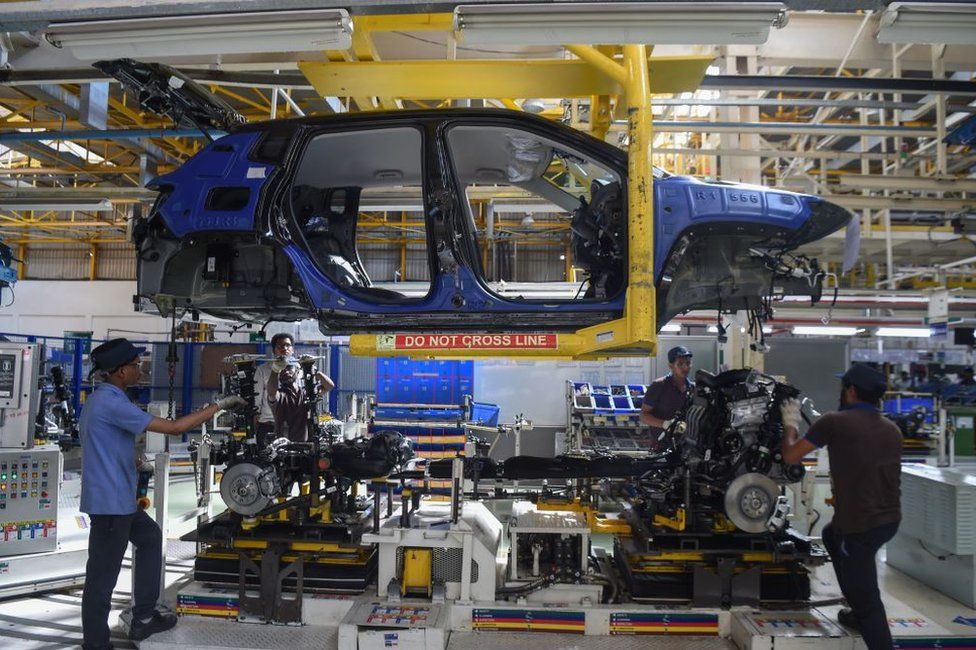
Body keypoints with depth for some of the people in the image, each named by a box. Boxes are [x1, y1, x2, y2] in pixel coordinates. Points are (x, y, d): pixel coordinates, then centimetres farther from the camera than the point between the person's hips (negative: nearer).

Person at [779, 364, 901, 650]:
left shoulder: (835, 422, -12)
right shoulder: (892, 429, 9)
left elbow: (790, 456, -6)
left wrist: (790, 424, 11)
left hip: (859, 524, -8)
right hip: (891, 519, 8)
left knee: (866, 596, 4)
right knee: (831, 535, 31)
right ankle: (859, 614, 40)